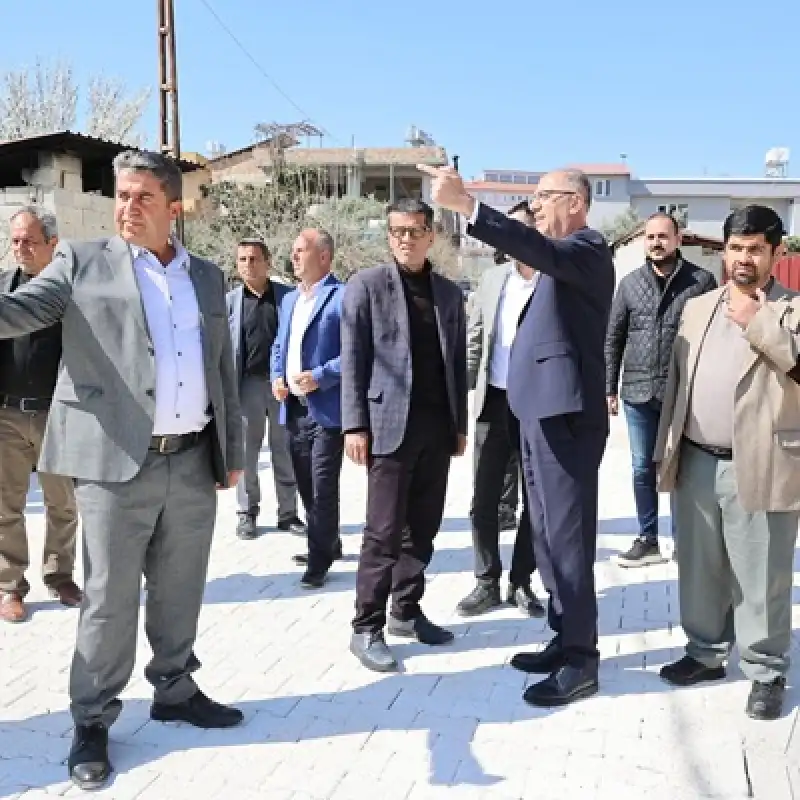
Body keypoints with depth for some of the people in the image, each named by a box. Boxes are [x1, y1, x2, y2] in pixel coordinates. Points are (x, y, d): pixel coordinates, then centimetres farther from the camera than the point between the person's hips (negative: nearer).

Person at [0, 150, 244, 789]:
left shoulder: (208, 277, 13)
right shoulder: (82, 262, 3)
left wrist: (234, 450, 14)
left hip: (194, 463, 4)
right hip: (115, 462, -4)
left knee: (180, 592, 16)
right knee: (110, 598, 4)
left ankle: (175, 690, 35)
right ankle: (93, 720, 21)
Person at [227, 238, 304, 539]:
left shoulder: (287, 295, 3)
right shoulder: (231, 300, 4)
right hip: (248, 383, 0)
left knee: (285, 450, 7)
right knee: (246, 451, 6)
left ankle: (288, 512, 16)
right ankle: (247, 513, 17)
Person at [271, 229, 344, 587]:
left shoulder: (343, 296, -9)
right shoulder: (289, 299, 17)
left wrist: (320, 377, -21)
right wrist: (277, 377, 5)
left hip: (327, 408, -8)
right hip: (294, 407, 8)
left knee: (323, 487, -3)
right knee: (306, 484, 15)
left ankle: (320, 559, 10)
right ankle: (326, 544, 32)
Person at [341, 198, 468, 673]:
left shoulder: (449, 292, 14)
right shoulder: (366, 286, 1)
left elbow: (458, 362, 15)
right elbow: (353, 360, -4)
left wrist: (460, 424, 11)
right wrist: (355, 425, -10)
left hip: (438, 427, 5)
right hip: (390, 425, -5)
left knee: (423, 527, 10)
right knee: (384, 532, -3)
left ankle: (407, 611, 24)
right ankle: (367, 628, 6)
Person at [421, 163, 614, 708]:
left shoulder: (586, 247, -8)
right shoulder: (563, 256, 22)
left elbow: (543, 251, -29)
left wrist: (466, 205, -37)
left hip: (565, 415, -10)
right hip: (542, 412, 10)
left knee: (568, 540, -5)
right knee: (550, 538, 14)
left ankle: (581, 661, 4)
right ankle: (566, 642, 25)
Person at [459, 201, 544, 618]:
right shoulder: (494, 276, 7)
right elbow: (474, 337, 11)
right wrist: (464, 389, 6)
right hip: (495, 401, 3)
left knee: (535, 500, 8)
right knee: (483, 499, 6)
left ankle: (521, 582, 23)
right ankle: (487, 583, 19)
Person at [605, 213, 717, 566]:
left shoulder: (701, 281, -2)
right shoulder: (629, 283, 6)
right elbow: (613, 338, 8)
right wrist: (610, 388, 4)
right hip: (637, 392, 3)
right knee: (643, 468, 10)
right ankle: (648, 540, 21)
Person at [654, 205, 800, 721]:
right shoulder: (698, 308, 14)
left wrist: (758, 322, -17)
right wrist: (667, 450, 12)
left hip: (758, 470, -5)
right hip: (695, 464, 5)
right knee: (699, 569, 15)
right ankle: (707, 653, 31)